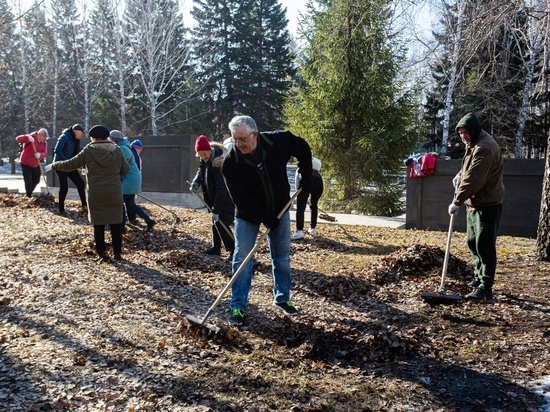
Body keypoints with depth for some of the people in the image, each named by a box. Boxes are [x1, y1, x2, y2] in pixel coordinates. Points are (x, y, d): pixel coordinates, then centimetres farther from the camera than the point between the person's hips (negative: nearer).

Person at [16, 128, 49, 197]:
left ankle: (29, 193, 38)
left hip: (36, 165, 6)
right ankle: (28, 196, 5)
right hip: (26, 163, -6)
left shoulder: (44, 143, -1)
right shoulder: (31, 138, -16)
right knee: (28, 181, -10)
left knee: (36, 180, 16)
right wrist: (27, 137, -45)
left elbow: (45, 153, -13)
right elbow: (18, 139, -27)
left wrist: (40, 155, -37)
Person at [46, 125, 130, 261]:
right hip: (114, 194, 1)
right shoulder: (116, 150, 0)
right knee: (116, 224, 8)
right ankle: (117, 253, 8)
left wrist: (54, 166, 15)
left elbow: (70, 165, 0)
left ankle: (101, 253, 12)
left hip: (95, 195, -1)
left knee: (98, 225, 9)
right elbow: (126, 169, 7)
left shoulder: (89, 150, -4)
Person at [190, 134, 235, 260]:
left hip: (225, 199, -9)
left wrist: (216, 210, -31)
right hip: (214, 197, 9)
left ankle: (233, 250, -10)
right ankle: (216, 247, 31)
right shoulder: (204, 160, -5)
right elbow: (200, 171, 15)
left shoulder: (218, 163, -31)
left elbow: (222, 189, -32)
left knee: (221, 222, -15)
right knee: (215, 222, 18)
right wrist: (196, 182, -8)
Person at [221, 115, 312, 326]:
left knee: (282, 257, 11)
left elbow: (303, 149, -1)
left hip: (279, 210, 2)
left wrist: (306, 175, -5)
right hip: (248, 216, -2)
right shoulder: (230, 163, -26)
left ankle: (282, 299, 27)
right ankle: (238, 306, 6)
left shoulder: (279, 141, -22)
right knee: (242, 259, -4)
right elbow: (241, 200, -25)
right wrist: (266, 219, -26)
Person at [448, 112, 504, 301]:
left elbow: (473, 179, -28)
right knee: (472, 242, 17)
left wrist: (457, 201, -25)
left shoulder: (484, 148, -22)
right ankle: (479, 276, 30)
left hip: (487, 204, -10)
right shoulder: (474, 143, 12)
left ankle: (485, 287, -7)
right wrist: (460, 174, 6)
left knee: (484, 245, -10)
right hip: (474, 202, 11)